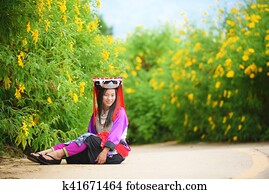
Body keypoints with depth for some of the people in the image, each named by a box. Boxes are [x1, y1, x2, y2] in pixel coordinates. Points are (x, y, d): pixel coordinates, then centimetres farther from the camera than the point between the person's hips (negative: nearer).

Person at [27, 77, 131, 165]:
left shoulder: (119, 112, -2)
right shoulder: (97, 113, 18)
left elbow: (115, 135, -13)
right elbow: (91, 132, 9)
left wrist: (105, 151, -25)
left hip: (115, 151, -5)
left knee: (89, 138, -29)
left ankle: (59, 153, -38)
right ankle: (50, 151, -38)